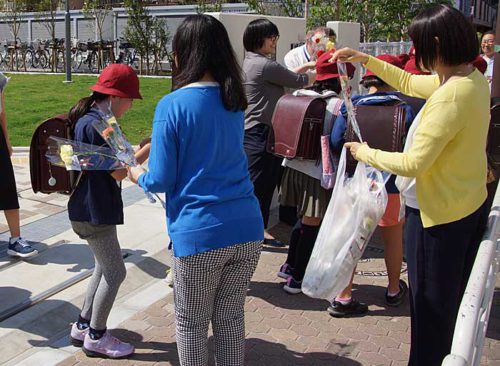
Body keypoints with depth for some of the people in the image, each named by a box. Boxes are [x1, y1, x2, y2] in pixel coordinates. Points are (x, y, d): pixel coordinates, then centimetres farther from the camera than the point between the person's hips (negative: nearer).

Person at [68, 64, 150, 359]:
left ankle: (83, 326, 31)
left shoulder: (89, 119, 10)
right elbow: (119, 172, -20)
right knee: (116, 272, 1)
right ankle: (96, 338, 15)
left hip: (94, 209, 10)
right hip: (94, 212, -10)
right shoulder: (95, 125, -22)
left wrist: (138, 152, 7)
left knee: (106, 267, 19)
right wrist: (149, 149, -13)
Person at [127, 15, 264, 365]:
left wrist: (134, 173, 14)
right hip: (248, 227, 5)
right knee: (231, 317, 20)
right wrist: (154, 147, 31)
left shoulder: (172, 105, -9)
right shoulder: (235, 102, 9)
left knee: (191, 325, 16)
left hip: (199, 234, -5)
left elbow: (161, 181, -7)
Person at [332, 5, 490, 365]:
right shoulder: (474, 79, 2)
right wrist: (365, 59, 13)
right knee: (453, 302, 23)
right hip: (472, 207, 9)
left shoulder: (450, 97, -28)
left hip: (438, 216, -9)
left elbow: (413, 163, -26)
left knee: (431, 308, 9)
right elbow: (408, 82, 16)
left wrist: (366, 153, -11)